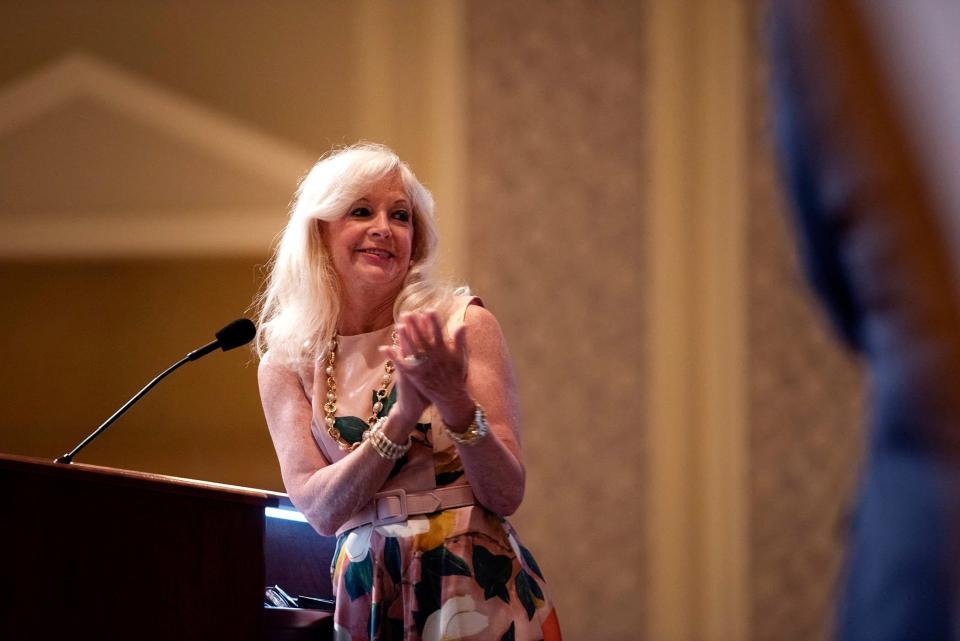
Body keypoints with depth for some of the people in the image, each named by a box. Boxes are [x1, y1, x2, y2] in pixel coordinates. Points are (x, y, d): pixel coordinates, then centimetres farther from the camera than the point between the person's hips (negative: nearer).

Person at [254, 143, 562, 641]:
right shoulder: (285, 365, 1)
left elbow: (506, 495, -8)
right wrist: (404, 415, -20)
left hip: (480, 590, -1)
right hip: (369, 595, 1)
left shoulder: (462, 324, -4)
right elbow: (319, 510, -9)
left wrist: (455, 402, -24)